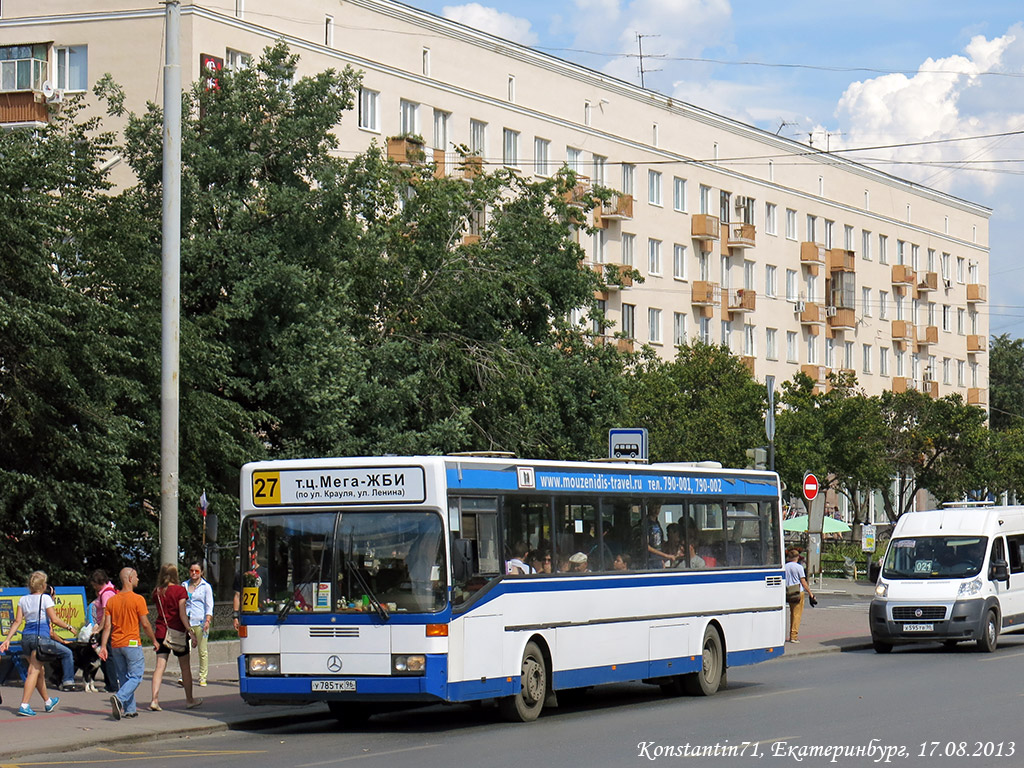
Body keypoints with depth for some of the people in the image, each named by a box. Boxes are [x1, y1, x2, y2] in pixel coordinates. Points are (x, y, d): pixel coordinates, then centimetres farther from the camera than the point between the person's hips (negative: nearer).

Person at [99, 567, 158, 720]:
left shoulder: (111, 600, 7)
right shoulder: (138, 599, -8)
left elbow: (107, 626, 3)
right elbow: (145, 624, -7)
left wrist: (103, 646, 3)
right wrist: (154, 640, 6)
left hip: (115, 644, 6)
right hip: (132, 644, -6)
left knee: (123, 677, 13)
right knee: (135, 676, -2)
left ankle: (129, 710, 13)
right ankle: (119, 698, -25)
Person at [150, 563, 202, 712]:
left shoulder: (157, 592, 4)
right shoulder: (179, 590, -8)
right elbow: (182, 614, -13)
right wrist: (190, 631, -13)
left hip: (161, 632, 3)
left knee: (160, 666, 0)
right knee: (185, 667, 10)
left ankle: (155, 699, -14)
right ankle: (189, 700, 19)